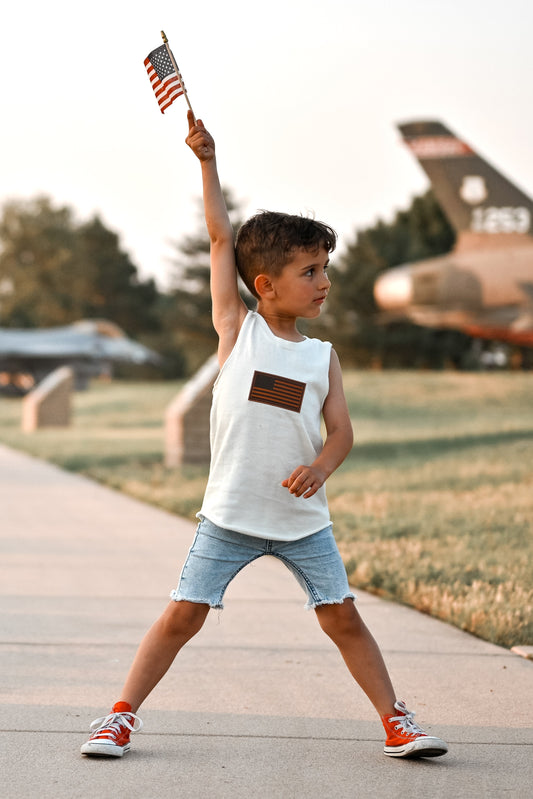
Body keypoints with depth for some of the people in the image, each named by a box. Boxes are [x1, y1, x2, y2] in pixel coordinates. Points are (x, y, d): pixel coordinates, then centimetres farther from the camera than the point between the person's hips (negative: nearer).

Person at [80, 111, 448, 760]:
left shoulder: (323, 357, 5)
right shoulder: (236, 329, -1)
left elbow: (341, 430, 1)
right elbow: (221, 238, -3)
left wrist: (321, 466, -20)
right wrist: (207, 161, -6)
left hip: (303, 520, 2)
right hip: (229, 516, -2)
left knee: (343, 617, 3)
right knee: (182, 614, -4)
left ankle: (397, 723, 14)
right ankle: (121, 716, 8)